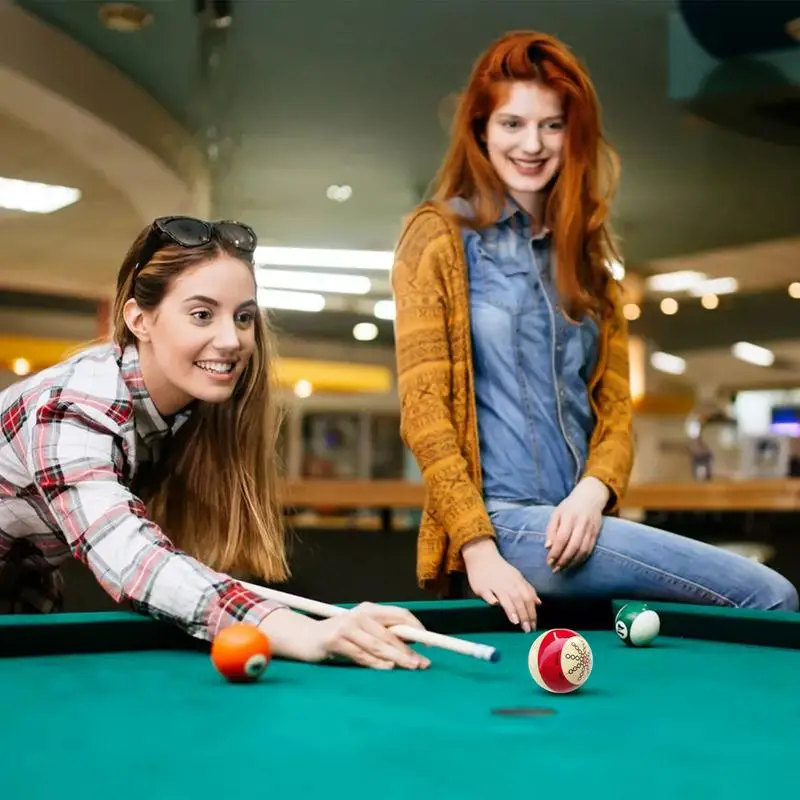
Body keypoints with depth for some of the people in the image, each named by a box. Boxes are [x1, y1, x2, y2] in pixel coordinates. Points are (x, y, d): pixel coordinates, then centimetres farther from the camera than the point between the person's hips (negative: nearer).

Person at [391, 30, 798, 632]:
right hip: (502, 521, -6)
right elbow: (423, 406, -8)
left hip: (574, 522, 6)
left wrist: (593, 491, -8)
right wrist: (478, 549, -16)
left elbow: (614, 397, 13)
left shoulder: (585, 253, 17)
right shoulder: (440, 235, 0)